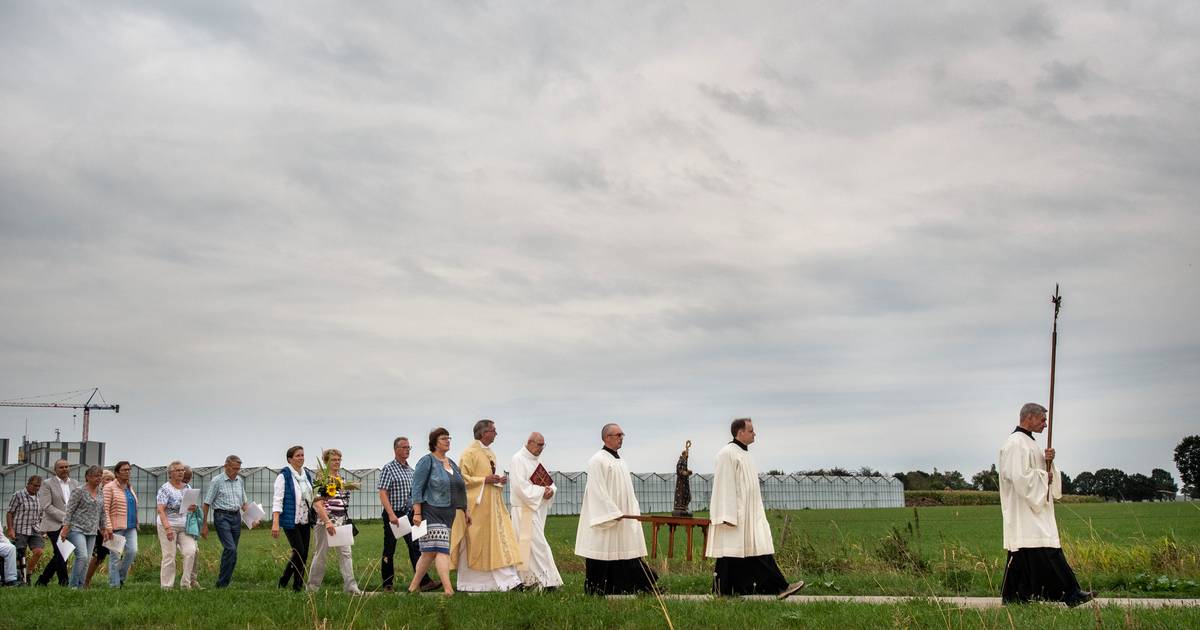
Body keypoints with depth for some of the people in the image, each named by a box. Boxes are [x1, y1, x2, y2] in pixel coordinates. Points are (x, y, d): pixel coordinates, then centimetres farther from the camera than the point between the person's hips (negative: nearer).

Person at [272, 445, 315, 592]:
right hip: (291, 520, -6)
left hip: (305, 520, 6)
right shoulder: (284, 475, -8)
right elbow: (277, 499, -14)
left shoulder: (307, 474, 11)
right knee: (299, 552, -13)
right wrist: (275, 523, -22)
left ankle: (298, 586, 11)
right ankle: (283, 581, 3)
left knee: (304, 554, 4)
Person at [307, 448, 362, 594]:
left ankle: (351, 587, -4)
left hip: (342, 523, 6)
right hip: (326, 522, -6)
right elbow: (317, 503, -17)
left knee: (346, 554, -1)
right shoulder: (322, 480, -9)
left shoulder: (342, 481, 14)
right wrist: (327, 522, -24)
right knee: (321, 554, 2)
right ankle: (312, 587, 13)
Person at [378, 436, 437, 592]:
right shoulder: (388, 468, -6)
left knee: (415, 547, -2)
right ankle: (387, 584, 11)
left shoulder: (411, 470, 14)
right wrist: (391, 514, -22)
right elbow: (383, 493, -13)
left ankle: (424, 581, -8)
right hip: (393, 515, -6)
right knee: (389, 550, 3)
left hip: (409, 514, 6)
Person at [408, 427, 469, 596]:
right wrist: (417, 513, -16)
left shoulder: (452, 464, 18)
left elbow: (460, 489, 24)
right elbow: (417, 488, -9)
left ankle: (414, 586, 17)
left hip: (448, 513, 7)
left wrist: (465, 511, 19)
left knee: (430, 551, 8)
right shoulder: (427, 461, -4)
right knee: (441, 549, -15)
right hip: (431, 512, -7)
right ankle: (448, 589, -21)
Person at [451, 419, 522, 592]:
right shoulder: (470, 453, -11)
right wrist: (485, 480, -20)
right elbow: (462, 478, -15)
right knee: (474, 544, -3)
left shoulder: (490, 453, 16)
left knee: (501, 539, 1)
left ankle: (510, 581, 0)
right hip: (476, 506, -9)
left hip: (492, 505, 9)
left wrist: (499, 480, 7)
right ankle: (467, 584, 4)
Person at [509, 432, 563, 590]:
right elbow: (521, 485, -19)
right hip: (525, 508, -8)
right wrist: (541, 491, -18)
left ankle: (526, 578, 14)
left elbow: (549, 481, 16)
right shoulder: (518, 459, -10)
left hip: (538, 508, 8)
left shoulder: (536, 460, 16)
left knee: (527, 544, 11)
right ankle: (546, 580, -10)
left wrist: (551, 490, -6)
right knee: (537, 543, -10)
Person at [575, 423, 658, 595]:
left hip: (623, 521, 9)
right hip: (604, 518, -9)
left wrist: (634, 511, 11)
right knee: (603, 561, -5)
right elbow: (597, 490, -17)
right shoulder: (598, 461, -11)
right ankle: (597, 592, 2)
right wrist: (613, 513, -20)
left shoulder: (620, 461, 17)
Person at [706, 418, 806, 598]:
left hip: (749, 515, 9)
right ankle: (722, 592, 2)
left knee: (761, 549, 3)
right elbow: (724, 485, -17)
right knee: (730, 551, -4)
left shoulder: (744, 454, 18)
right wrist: (728, 516, -22)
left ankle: (780, 587, -1)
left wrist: (756, 512, 20)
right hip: (734, 514, -9)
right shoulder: (727, 453, -11)